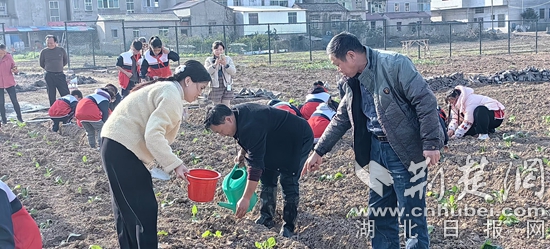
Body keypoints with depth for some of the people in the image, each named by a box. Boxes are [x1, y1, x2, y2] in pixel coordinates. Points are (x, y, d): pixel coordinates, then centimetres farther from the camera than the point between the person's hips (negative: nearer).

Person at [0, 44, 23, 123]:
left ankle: (19, 117, 14)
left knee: (15, 101, 1)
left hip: (9, 83, 0)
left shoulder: (9, 57, -4)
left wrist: (15, 70, -16)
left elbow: (13, 66, 5)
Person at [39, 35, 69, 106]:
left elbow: (66, 61, 17)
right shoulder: (44, 52, -1)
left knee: (66, 94, -2)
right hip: (49, 76, 0)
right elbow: (41, 64, 12)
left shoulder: (61, 50, 1)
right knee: (51, 96, 4)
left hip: (60, 75, 1)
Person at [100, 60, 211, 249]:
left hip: (116, 145, 11)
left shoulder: (167, 90, 18)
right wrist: (175, 164, -22)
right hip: (122, 149, -11)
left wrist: (167, 163, 10)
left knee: (128, 208, 20)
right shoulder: (172, 95, -14)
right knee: (144, 209, -3)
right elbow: (153, 136, -25)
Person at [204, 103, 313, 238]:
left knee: (288, 181, -11)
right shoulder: (236, 112, -7)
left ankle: (289, 227, 1)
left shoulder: (251, 128, -37)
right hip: (279, 140, 10)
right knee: (267, 176, 7)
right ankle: (266, 219, 16)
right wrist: (242, 153, 0)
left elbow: (255, 165, -38)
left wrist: (246, 199, -37)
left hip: (299, 139, -10)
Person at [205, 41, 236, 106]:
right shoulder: (209, 60, 4)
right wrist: (215, 64, -22)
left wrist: (225, 64, -18)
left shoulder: (228, 59, 7)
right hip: (215, 86, -1)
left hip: (227, 86, 1)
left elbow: (233, 72, -3)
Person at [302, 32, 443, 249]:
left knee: (412, 212, 2)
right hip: (377, 149, 8)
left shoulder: (394, 65, -16)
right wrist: (319, 151, 19)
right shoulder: (353, 82, 9)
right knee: (378, 210, 16)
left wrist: (431, 143, -20)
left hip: (405, 150, -8)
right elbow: (340, 119, 18)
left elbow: (425, 101, -17)